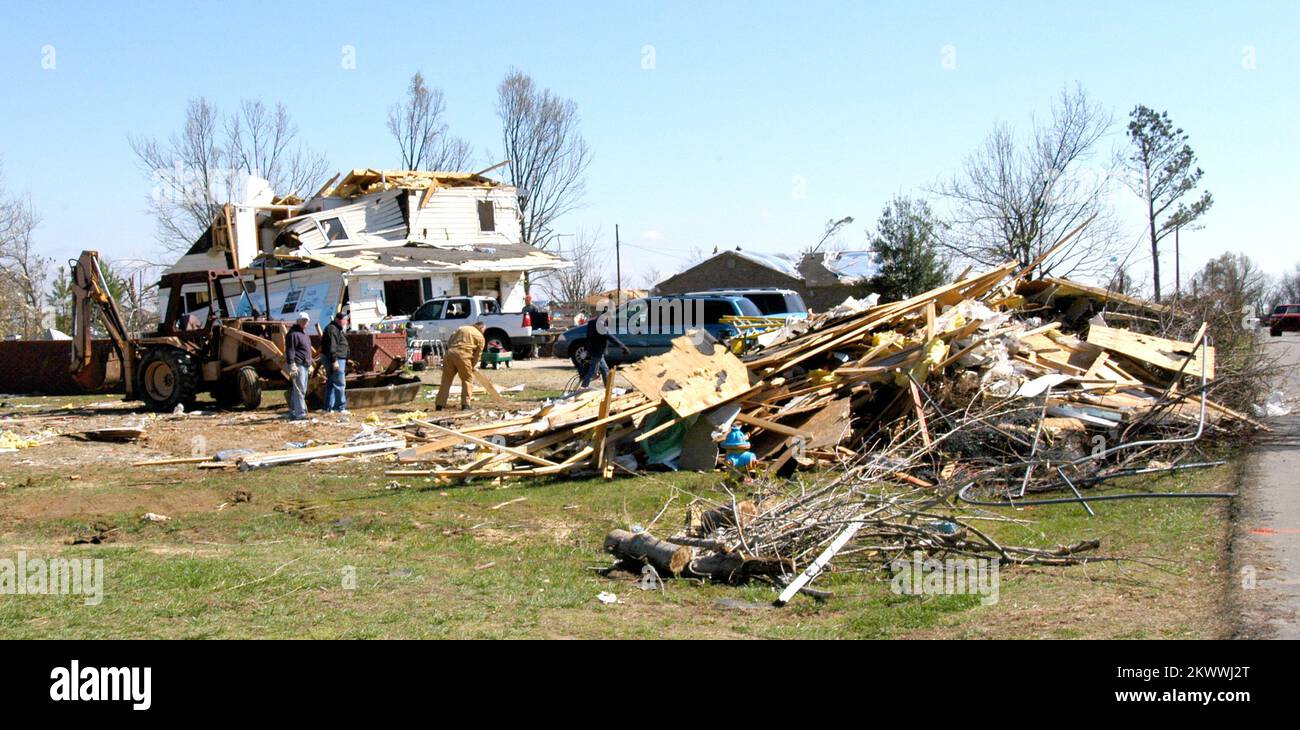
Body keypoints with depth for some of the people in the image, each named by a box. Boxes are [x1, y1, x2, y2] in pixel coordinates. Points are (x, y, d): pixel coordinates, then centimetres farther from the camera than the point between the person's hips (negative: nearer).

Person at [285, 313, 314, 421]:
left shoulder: (305, 334, 22)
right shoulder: (293, 334, -9)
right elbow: (289, 350, -16)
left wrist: (310, 364, 29)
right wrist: (292, 364, -23)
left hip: (305, 366, 10)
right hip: (297, 366, -10)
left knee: (299, 391, 12)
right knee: (299, 390, -14)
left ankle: (293, 414, 18)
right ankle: (300, 414, -17)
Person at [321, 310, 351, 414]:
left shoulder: (338, 329, 20)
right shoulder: (332, 329, -14)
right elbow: (332, 346, -22)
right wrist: (334, 361, -26)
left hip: (337, 359, 11)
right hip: (335, 360, -11)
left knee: (332, 384, 11)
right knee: (340, 384, -9)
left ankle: (328, 408, 14)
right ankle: (341, 407, -8)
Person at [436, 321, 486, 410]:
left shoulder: (462, 328, 25)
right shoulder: (480, 337, 13)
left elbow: (449, 341, 21)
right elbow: (478, 354, 11)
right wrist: (473, 366, 22)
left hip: (450, 353, 4)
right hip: (463, 356, -4)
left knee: (446, 380, 10)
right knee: (467, 379, 11)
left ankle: (439, 405, 10)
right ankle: (465, 404, 3)